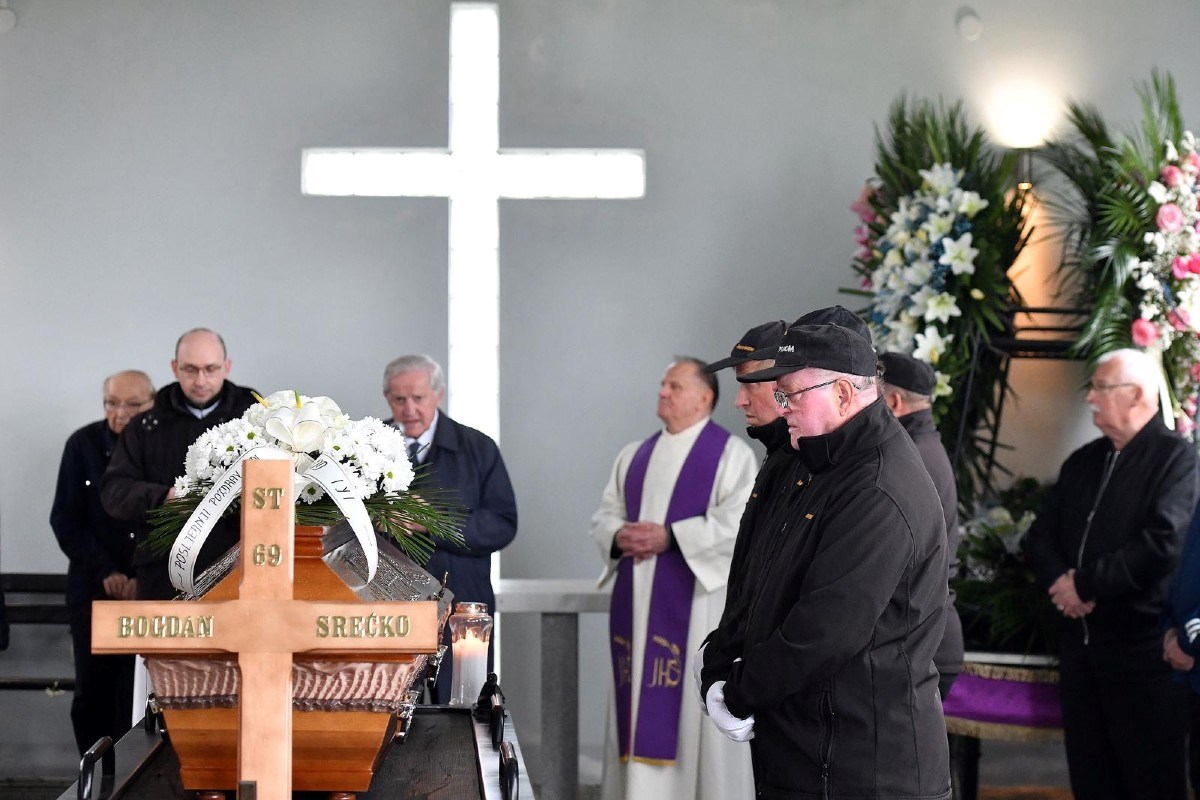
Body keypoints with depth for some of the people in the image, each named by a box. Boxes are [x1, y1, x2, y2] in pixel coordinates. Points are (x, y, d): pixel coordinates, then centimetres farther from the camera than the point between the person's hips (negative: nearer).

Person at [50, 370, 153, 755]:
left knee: (142, 692, -5)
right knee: (93, 691, 3)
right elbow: (64, 519, 2)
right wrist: (105, 572, -7)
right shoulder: (83, 444, -1)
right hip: (93, 588, 1)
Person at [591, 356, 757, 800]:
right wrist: (619, 536, -9)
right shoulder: (634, 455, 17)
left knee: (693, 703, -6)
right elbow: (604, 514, 14)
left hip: (695, 597, -6)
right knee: (639, 700, 5)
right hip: (637, 598, 6)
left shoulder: (730, 453, -2)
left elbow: (739, 522, -13)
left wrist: (669, 537, -19)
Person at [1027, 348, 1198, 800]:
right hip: (1079, 637, 7)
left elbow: (1162, 544, -20)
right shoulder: (1082, 462, 17)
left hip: (1141, 641, -7)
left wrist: (1085, 584, -15)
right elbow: (1041, 534, 15)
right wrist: (1058, 579, -7)